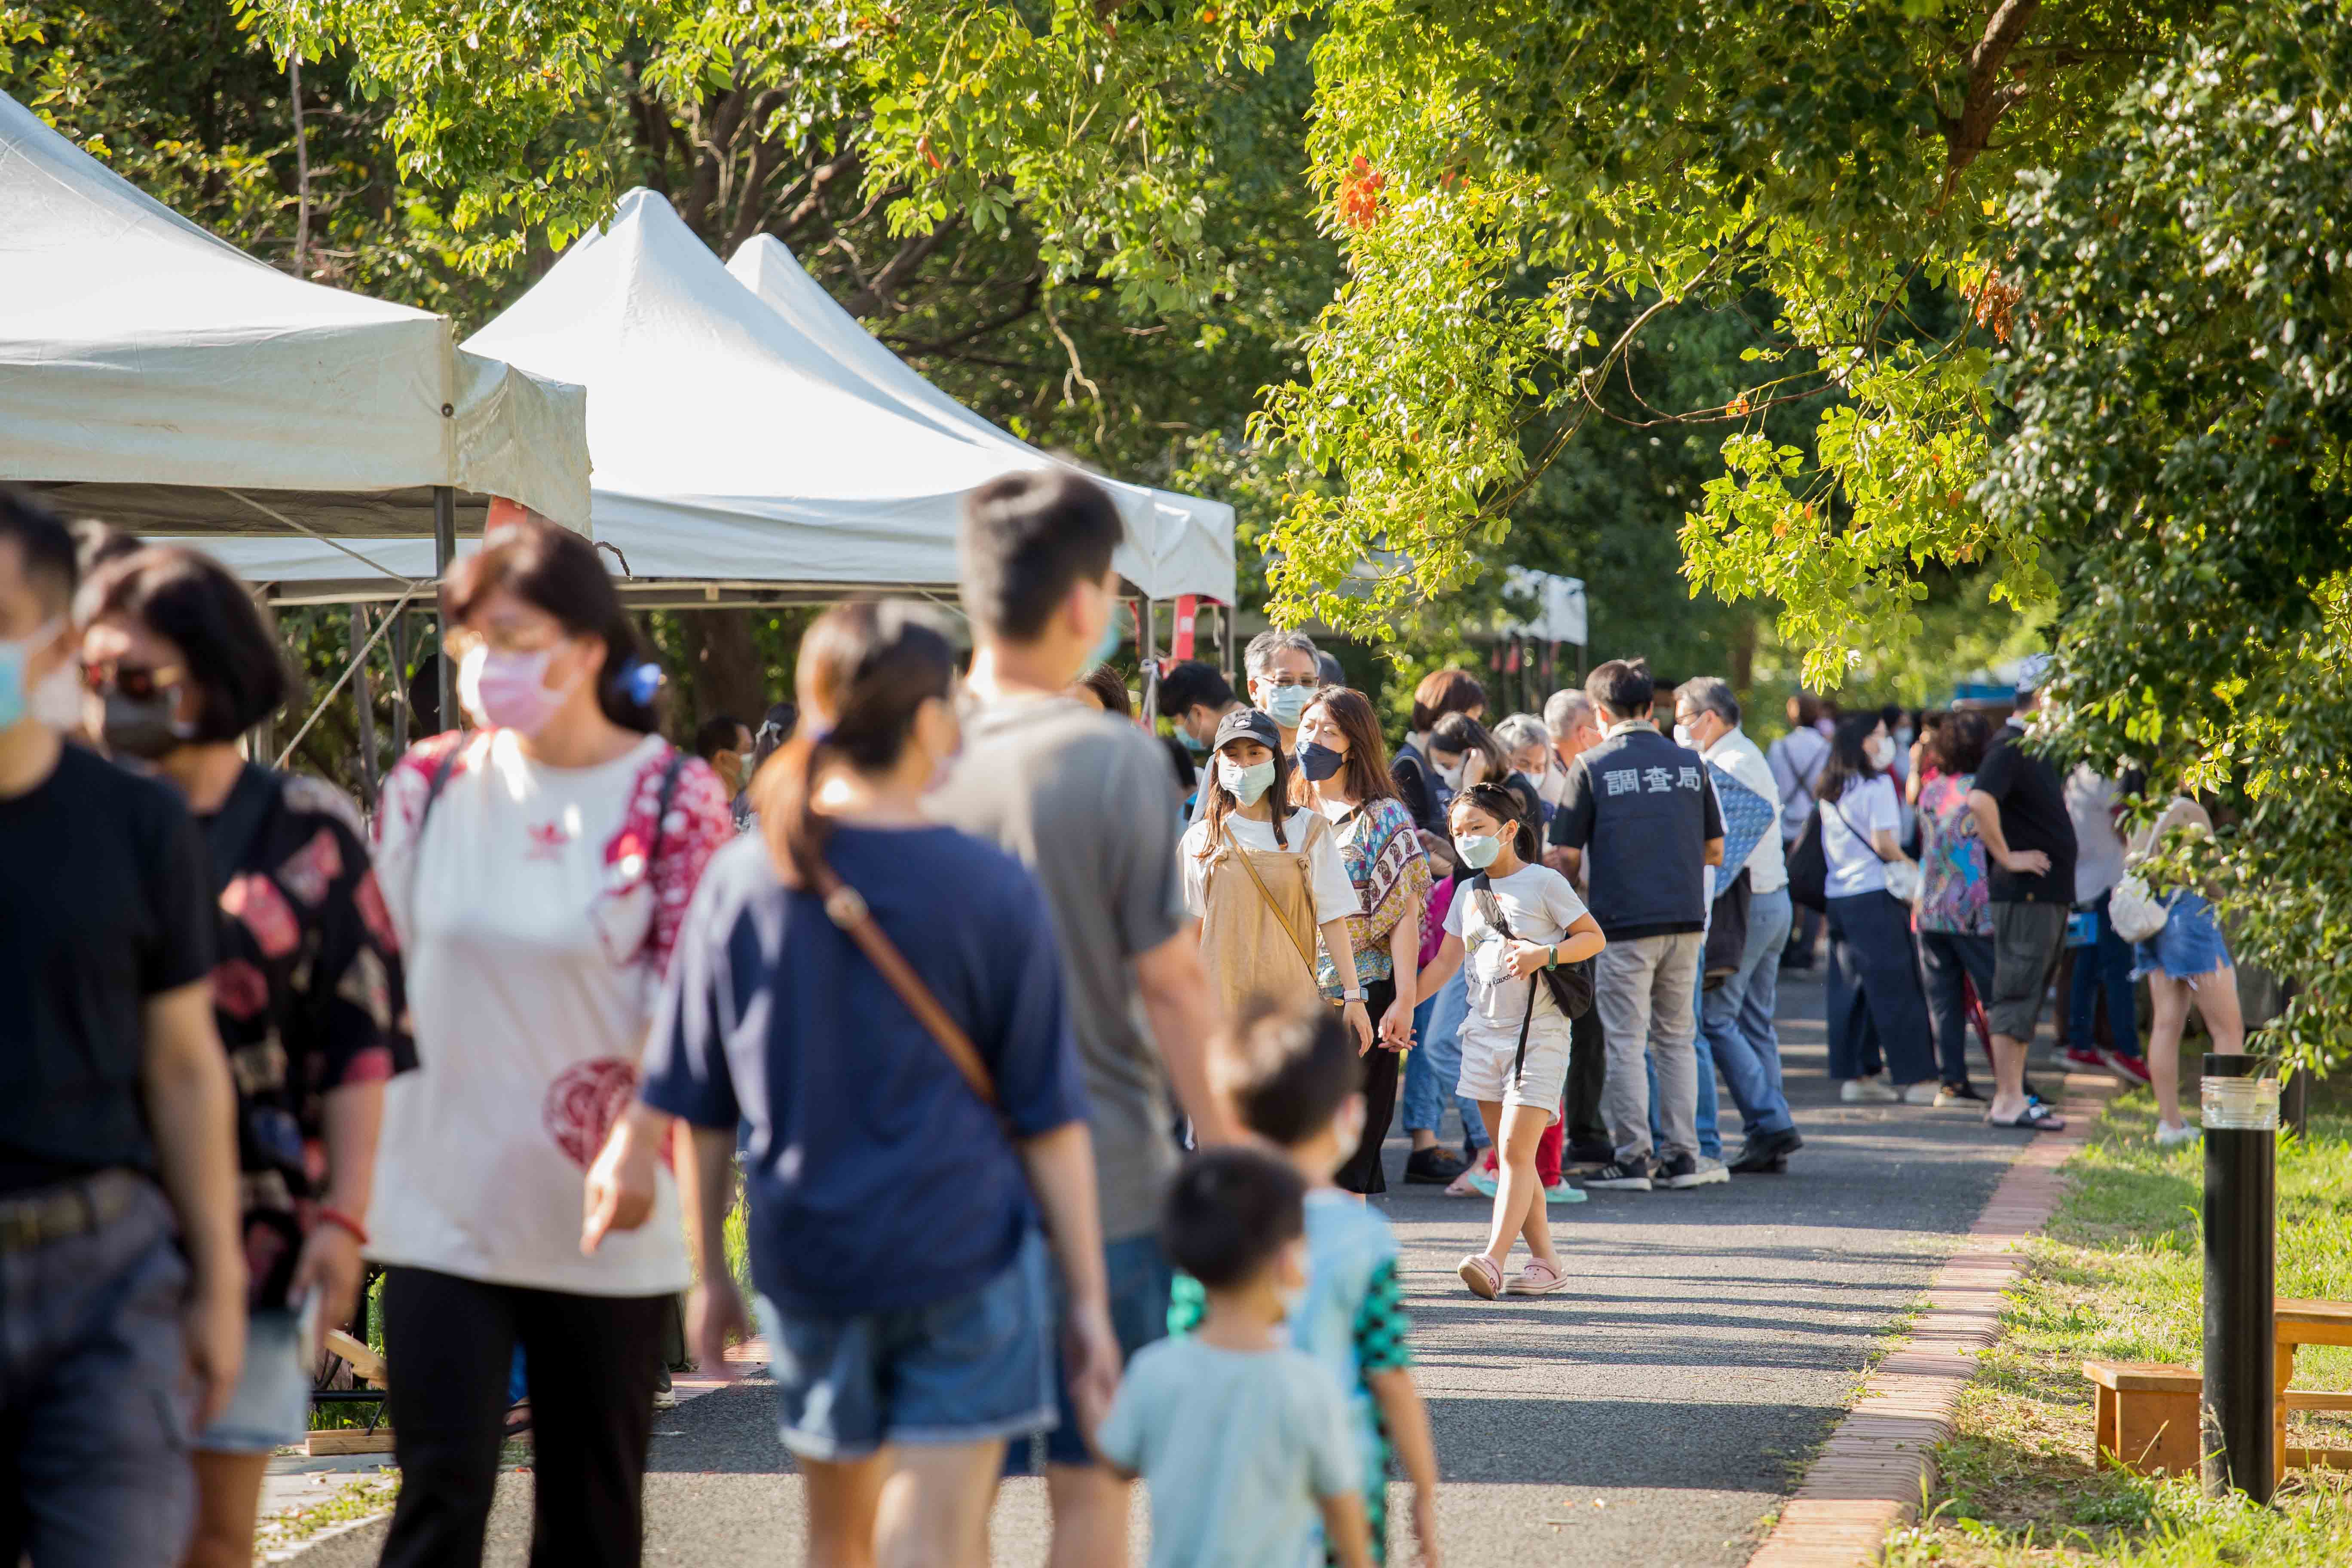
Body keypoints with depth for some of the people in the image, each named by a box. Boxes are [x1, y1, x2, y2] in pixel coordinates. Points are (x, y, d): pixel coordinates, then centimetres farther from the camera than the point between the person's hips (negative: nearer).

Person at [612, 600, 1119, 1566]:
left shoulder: (739, 882, -1)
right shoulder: (990, 890, -8)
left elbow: (698, 1110, 5)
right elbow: (1049, 1121, -4)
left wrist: (710, 1271, 17)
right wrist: (1088, 1301, 2)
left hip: (806, 1260, 3)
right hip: (963, 1252, -3)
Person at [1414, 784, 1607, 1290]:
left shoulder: (1543, 883, -5)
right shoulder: (1468, 895, 13)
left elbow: (1594, 938, -3)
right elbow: (1445, 963, 17)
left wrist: (1545, 954, -19)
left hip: (1539, 1034, -7)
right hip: (1485, 1033, 7)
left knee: (1516, 1149, -13)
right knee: (1509, 1155, 6)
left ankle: (1494, 1258, -20)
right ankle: (1545, 1261, 13)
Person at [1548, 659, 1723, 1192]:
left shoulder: (1593, 767, -5)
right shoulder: (1689, 764, 8)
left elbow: (1567, 857, -4)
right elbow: (1715, 852, 14)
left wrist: (1582, 876, 18)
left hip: (1624, 923, -4)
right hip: (1686, 918, 4)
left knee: (1626, 1043, 1)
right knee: (1676, 1039, 13)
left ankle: (1632, 1158, 1)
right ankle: (1681, 1154, 11)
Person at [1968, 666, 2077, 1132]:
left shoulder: (2041, 747, 16)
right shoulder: (2011, 746, -15)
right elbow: (1980, 800, -32)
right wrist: (2006, 857, -22)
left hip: (2050, 895, 10)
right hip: (2025, 895, -10)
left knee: (2025, 995, 12)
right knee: (2016, 994, -7)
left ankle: (2012, 1097, 17)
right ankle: (2008, 1102, -6)